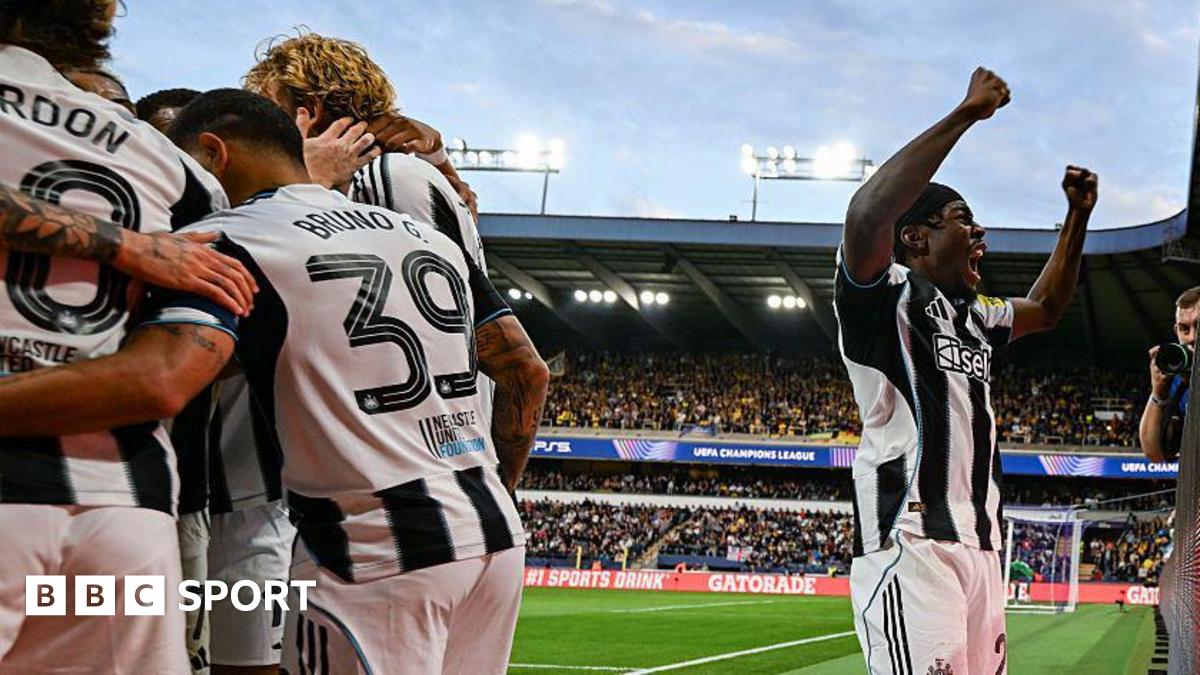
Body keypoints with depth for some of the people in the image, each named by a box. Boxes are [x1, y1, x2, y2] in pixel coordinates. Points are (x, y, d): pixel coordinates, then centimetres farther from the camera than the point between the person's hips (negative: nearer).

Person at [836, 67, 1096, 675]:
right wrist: (965, 114, -19)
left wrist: (1078, 215, 35)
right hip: (908, 541, -9)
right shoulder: (883, 294, -1)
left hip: (979, 545, 9)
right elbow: (866, 217, -22)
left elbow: (1045, 308, 45)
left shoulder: (974, 317, 26)